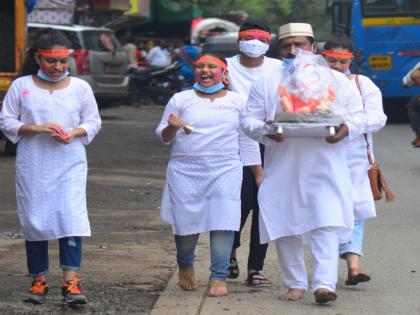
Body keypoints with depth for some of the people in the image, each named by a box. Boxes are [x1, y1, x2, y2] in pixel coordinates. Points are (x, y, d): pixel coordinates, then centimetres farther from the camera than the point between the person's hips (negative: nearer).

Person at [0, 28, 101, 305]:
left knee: (71, 217, -13)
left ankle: (71, 282, -13)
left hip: (70, 165, 0)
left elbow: (93, 122, 8)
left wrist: (74, 133, -13)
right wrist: (36, 128, -14)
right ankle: (39, 281, 15)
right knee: (35, 220, 4)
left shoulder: (80, 87, 2)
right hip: (33, 166, 1)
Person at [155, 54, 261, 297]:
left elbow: (247, 140, 15)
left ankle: (219, 278, -6)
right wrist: (172, 127, -11)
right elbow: (164, 136, 11)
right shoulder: (181, 100, 8)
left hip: (225, 169, 0)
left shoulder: (237, 101, 10)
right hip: (186, 170, 0)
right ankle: (185, 266, 28)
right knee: (186, 222, 0)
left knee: (223, 221, -12)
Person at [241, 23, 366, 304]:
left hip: (325, 164, -1)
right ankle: (295, 284, 17)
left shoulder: (338, 81, 10)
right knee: (286, 228, 5)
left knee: (326, 224, -15)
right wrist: (265, 131, -15)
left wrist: (347, 129, -14)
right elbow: (249, 120, 7)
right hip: (283, 167, 2)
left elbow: (359, 116, 9)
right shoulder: (266, 83, 10)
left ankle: (325, 284, -21)